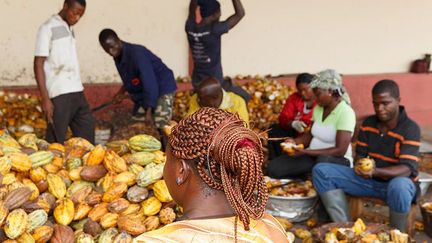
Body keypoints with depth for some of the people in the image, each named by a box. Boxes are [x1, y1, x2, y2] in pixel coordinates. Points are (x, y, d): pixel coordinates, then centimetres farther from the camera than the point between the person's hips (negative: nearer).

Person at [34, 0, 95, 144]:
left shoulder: (69, 29, 16)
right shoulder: (48, 28, -5)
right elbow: (38, 65, -9)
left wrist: (77, 91, 14)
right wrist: (45, 98, -15)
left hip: (77, 93, 7)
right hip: (59, 95, -7)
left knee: (87, 137, 7)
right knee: (56, 141, -2)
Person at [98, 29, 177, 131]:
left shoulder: (136, 53, -29)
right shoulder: (118, 57, -1)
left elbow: (149, 83, -32)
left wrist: (148, 112, -34)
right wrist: (122, 91, 7)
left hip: (163, 88, -9)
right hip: (142, 92, 10)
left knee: (159, 126, -20)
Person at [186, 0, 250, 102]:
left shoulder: (190, 28, -11)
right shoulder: (214, 30, -26)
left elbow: (192, 10, 12)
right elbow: (240, 13, -19)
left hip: (197, 82, 6)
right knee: (244, 98, 16)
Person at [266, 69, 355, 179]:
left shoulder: (345, 112, -17)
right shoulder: (318, 108, 7)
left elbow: (340, 150, -22)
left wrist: (305, 152, -25)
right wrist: (295, 141, -8)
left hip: (338, 160, -6)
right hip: (313, 156, 6)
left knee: (323, 161, -42)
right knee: (273, 167, -12)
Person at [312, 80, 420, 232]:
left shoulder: (410, 128, -14)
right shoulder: (368, 123, 3)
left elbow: (406, 169, -22)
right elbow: (359, 155, 7)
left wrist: (375, 171, -39)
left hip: (397, 181, -5)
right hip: (368, 180, 5)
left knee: (398, 186, -44)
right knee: (321, 171, -11)